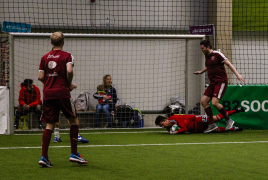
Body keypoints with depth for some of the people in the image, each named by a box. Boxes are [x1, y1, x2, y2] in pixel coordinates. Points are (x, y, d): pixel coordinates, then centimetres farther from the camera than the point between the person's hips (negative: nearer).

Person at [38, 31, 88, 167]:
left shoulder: (45, 57, 11)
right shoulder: (67, 56, -1)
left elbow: (40, 77, 6)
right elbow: (69, 71, -18)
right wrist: (69, 84, -3)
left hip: (48, 93, 4)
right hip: (62, 93, -4)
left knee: (49, 125, 6)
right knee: (74, 121, 10)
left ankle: (44, 157, -3)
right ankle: (74, 154, 7)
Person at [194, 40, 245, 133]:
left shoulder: (217, 54, -10)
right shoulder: (206, 56, 14)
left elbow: (229, 64, -12)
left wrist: (237, 74, -20)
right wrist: (201, 71, 38)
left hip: (221, 82, -9)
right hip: (212, 83, 9)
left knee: (215, 102, -20)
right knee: (203, 101, -2)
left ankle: (228, 120, -2)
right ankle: (212, 124, 3)